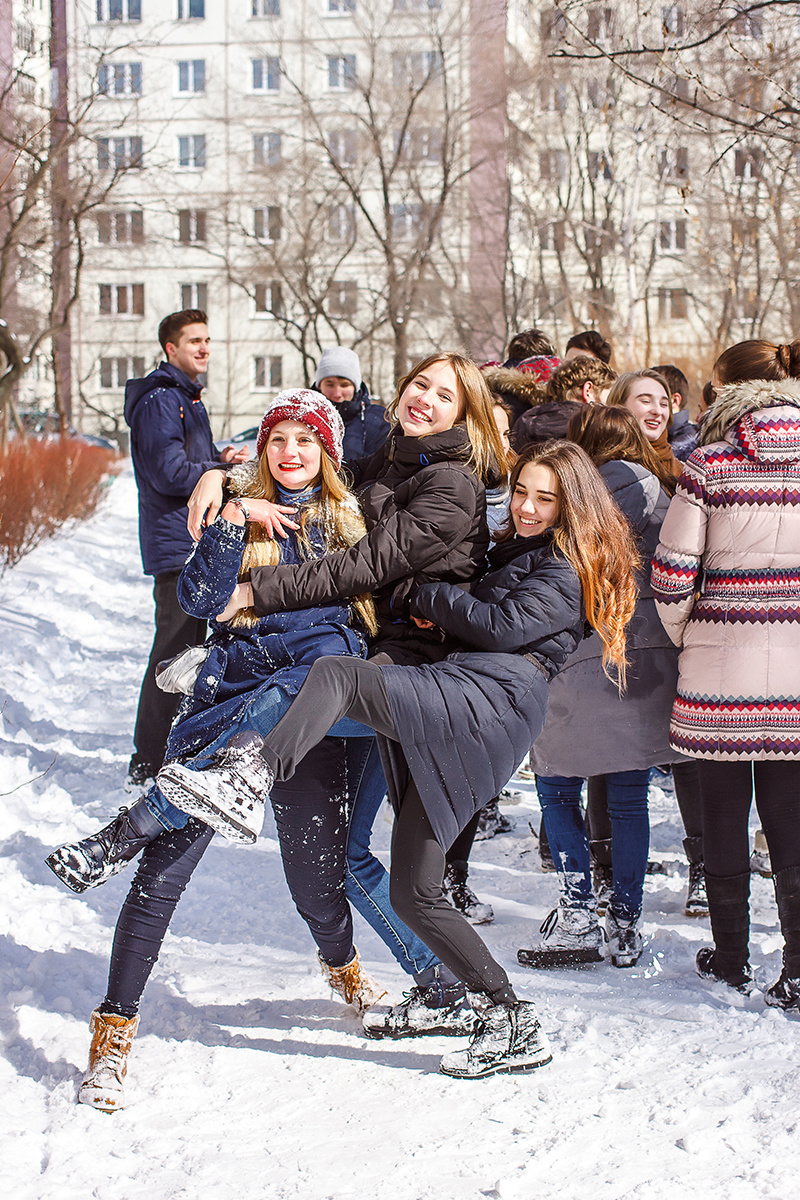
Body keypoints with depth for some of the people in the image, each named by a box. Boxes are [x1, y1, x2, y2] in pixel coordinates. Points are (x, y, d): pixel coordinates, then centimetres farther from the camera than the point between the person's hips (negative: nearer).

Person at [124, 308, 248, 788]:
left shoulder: (187, 397, 20)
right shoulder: (160, 400, -12)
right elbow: (170, 474, -21)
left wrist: (220, 457, 6)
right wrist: (226, 469, -17)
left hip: (198, 540, 10)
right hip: (177, 545, -10)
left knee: (188, 648, 17)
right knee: (175, 652, -9)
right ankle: (149, 768, -5)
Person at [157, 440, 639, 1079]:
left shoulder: (567, 572, 4)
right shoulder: (516, 552, 33)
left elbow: (503, 627, -9)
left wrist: (430, 598, 3)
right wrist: (438, 607, 13)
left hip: (487, 701, -9)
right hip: (450, 724, 9)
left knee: (336, 674, -27)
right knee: (415, 894, 5)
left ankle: (248, 781, -43)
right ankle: (513, 1024, 7)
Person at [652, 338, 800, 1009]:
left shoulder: (711, 465, -8)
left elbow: (671, 575, -8)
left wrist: (684, 639, 9)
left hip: (722, 667, -2)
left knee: (724, 823, 11)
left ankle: (731, 960, 20)